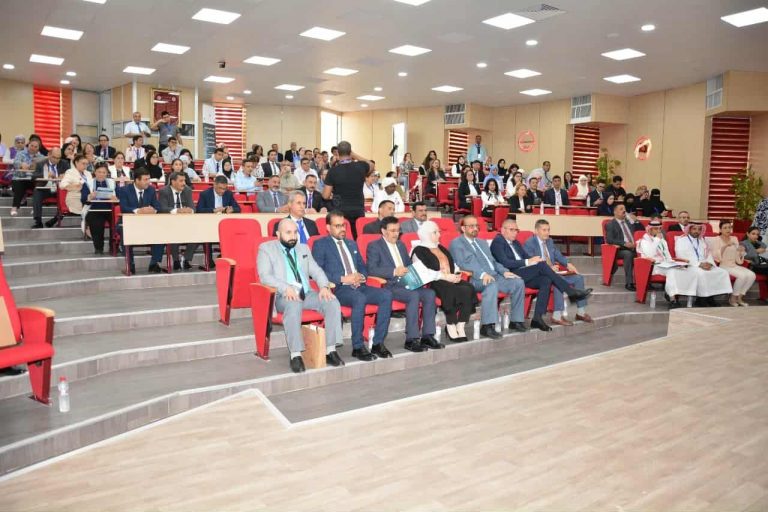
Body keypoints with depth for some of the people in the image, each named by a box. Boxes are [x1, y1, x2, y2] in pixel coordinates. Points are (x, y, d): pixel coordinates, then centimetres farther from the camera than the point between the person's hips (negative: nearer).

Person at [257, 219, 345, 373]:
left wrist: (324, 286, -9)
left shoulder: (304, 248, 22)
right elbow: (264, 276, -8)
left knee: (333, 303, -22)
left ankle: (330, 351, -19)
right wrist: (285, 288, -25)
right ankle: (295, 355, -33)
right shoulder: (266, 248, 6)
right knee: (294, 305, -39)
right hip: (283, 296, -5)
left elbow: (316, 271, 14)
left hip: (306, 293, 5)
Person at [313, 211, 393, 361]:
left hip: (359, 286, 6)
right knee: (360, 299, -36)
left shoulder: (351, 244, 25)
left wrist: (362, 276, 2)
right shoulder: (320, 244, 5)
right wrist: (343, 279, -15)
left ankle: (378, 343, -14)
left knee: (386, 295, -19)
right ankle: (358, 347, -24)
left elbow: (363, 266, 27)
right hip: (338, 289, -6)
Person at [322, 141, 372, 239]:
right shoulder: (361, 167, -3)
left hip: (340, 212, -2)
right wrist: (355, 155, 17)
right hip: (358, 211, 2)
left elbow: (326, 196, -5)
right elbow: (370, 166, 23)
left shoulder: (333, 171, -8)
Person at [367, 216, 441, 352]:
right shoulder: (374, 246, 1)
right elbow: (371, 270, -13)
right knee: (414, 295, -32)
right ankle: (411, 339, -27)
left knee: (430, 293, -18)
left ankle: (427, 335, -16)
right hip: (388, 286, -7)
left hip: (406, 283, 7)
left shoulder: (401, 245, 23)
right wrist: (394, 271, -22)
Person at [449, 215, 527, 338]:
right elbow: (462, 264, -11)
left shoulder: (483, 242, 28)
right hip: (475, 279, -8)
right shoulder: (456, 243, 3)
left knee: (518, 282, -11)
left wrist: (504, 271, 5)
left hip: (494, 275, 8)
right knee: (491, 285, -38)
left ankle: (515, 321, -1)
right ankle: (487, 326, -36)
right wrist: (482, 274, -25)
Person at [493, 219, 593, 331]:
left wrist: (536, 259, -5)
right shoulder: (497, 242, -2)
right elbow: (505, 263, -16)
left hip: (524, 275, 8)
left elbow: (527, 257, 18)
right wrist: (527, 262, -22)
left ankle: (537, 318, -24)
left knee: (546, 280, -20)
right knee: (541, 264, -24)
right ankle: (570, 291, -17)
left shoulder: (515, 243, 25)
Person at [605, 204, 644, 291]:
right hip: (620, 250, -5)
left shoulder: (628, 221, 20)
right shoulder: (610, 225, 2)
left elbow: (642, 229, 23)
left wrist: (635, 220, 5)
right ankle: (629, 283, -33)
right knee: (628, 254, -36)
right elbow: (609, 240, -12)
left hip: (633, 248, 5)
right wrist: (624, 244, -22)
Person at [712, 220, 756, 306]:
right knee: (742, 275, -29)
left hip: (734, 265, 6)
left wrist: (741, 251, -7)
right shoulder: (717, 239, -3)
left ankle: (739, 297, -5)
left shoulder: (734, 239, 13)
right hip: (723, 266, -6)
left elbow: (738, 259, 13)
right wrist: (725, 246, -28)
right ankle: (733, 298, -12)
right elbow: (715, 255, -18)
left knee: (752, 275, -19)